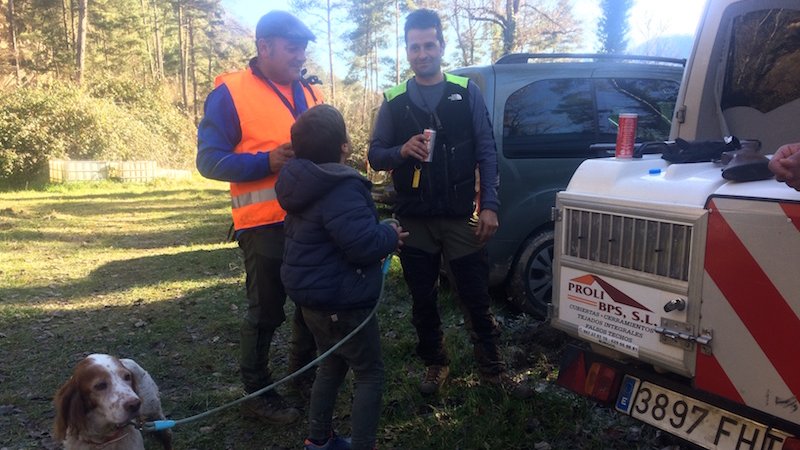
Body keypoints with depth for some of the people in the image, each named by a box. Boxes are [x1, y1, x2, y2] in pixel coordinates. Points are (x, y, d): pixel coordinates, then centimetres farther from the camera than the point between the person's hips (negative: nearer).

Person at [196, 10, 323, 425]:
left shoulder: (310, 93, 13)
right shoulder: (230, 92, -8)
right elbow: (209, 160, -12)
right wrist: (268, 161, -25)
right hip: (266, 224, -7)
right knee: (266, 311, 3)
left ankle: (303, 371, 39)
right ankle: (257, 394, 21)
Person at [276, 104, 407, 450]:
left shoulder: (303, 181, 7)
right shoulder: (341, 188, -25)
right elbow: (364, 243, -32)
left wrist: (380, 232, 15)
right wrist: (391, 235, -10)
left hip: (312, 296, 10)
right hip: (341, 301, -10)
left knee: (333, 363, 25)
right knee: (370, 374, 5)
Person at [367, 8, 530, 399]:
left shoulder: (466, 92, 2)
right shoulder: (393, 101, 5)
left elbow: (486, 152, 0)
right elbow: (375, 156, 4)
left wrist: (489, 206, -8)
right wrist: (401, 151, -17)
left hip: (461, 217, -1)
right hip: (414, 220, 2)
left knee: (476, 296, 5)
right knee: (422, 299, 12)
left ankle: (491, 368, 22)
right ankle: (435, 363, 30)